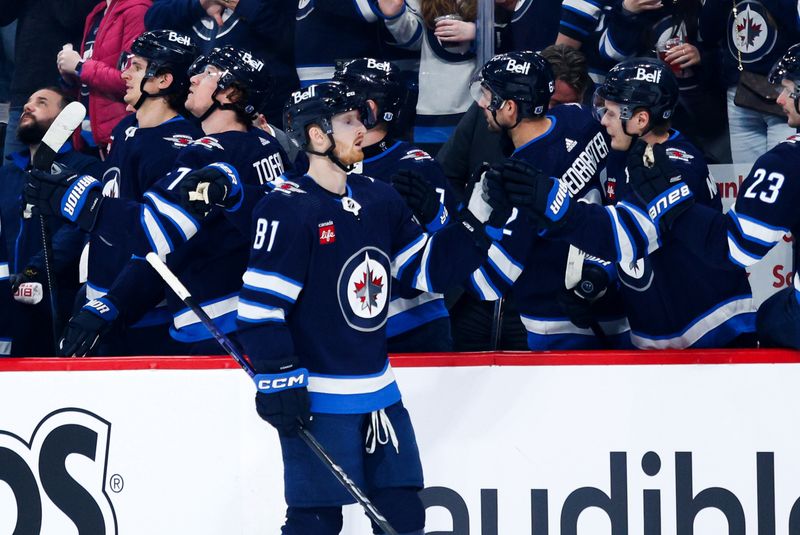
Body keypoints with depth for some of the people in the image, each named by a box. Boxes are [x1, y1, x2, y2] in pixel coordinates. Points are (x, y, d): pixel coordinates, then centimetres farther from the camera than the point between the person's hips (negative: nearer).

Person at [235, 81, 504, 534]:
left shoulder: (380, 200, 9)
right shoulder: (287, 209, -15)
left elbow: (427, 270, 12)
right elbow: (261, 303, -17)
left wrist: (478, 218, 2)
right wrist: (278, 379, -20)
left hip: (379, 392, 8)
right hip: (317, 399, -8)